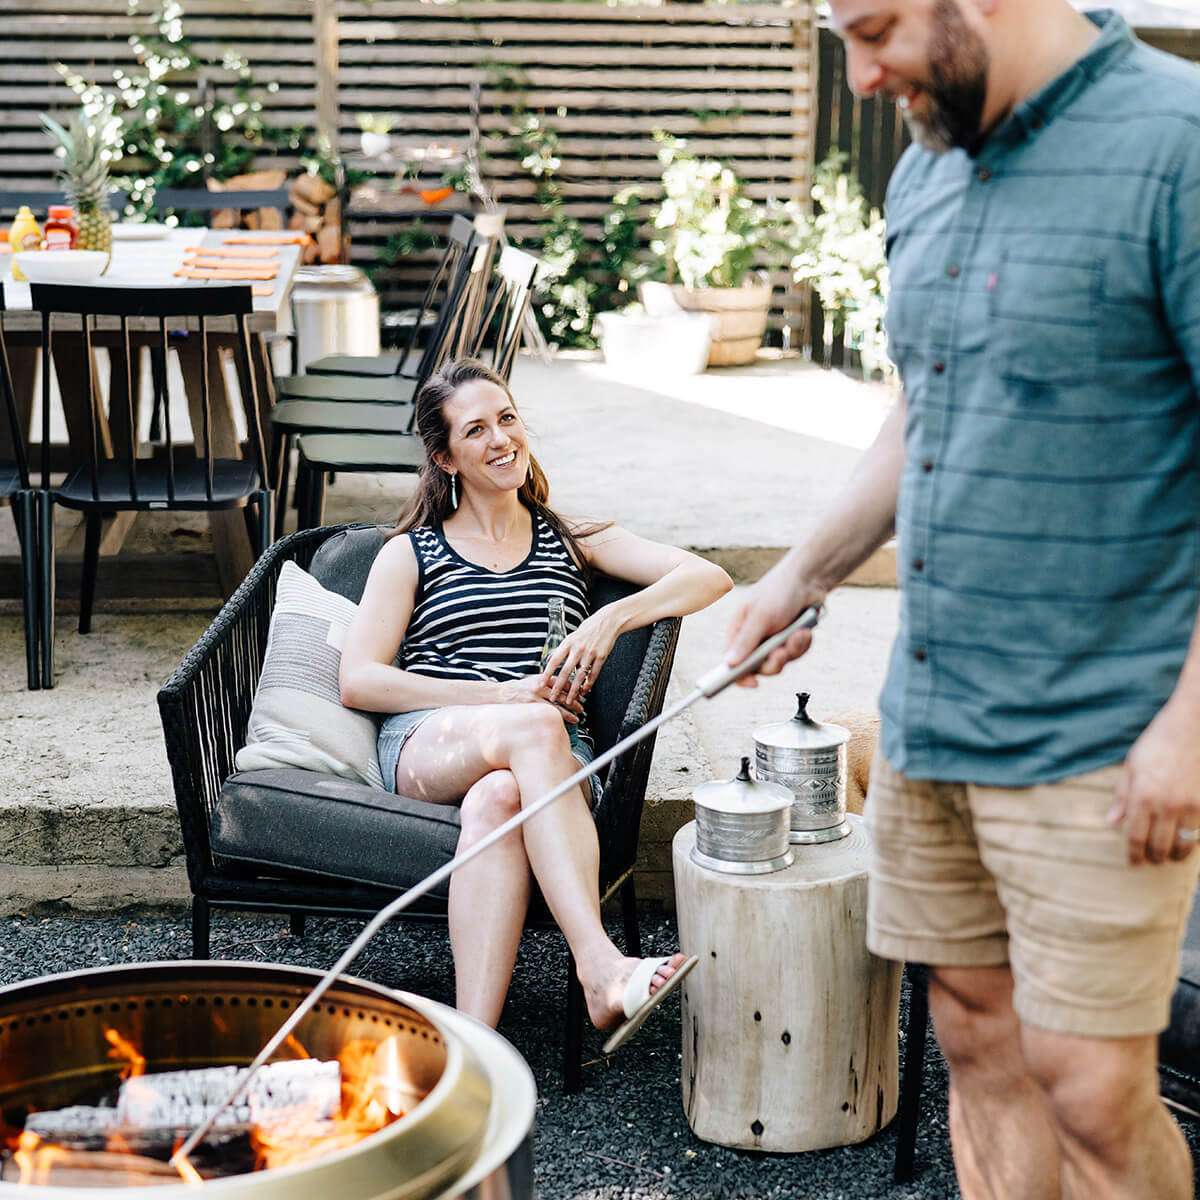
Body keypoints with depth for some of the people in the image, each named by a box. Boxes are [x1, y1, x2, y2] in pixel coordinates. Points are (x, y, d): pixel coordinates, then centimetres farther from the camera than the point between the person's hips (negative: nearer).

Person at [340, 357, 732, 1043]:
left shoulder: (571, 542, 24)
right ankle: (602, 970, -51)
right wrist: (505, 696, -5)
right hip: (427, 745, 0)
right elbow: (358, 681, 6)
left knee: (498, 798, -38)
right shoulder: (411, 553, 21)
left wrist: (610, 619, -7)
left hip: (555, 757, 1)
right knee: (534, 729, -37)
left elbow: (710, 580, 12)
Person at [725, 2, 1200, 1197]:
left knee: (1090, 1088, -2)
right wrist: (803, 573, 16)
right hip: (926, 716, 7)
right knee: (977, 1039, 14)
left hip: (1096, 738, -7)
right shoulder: (925, 172, 11)